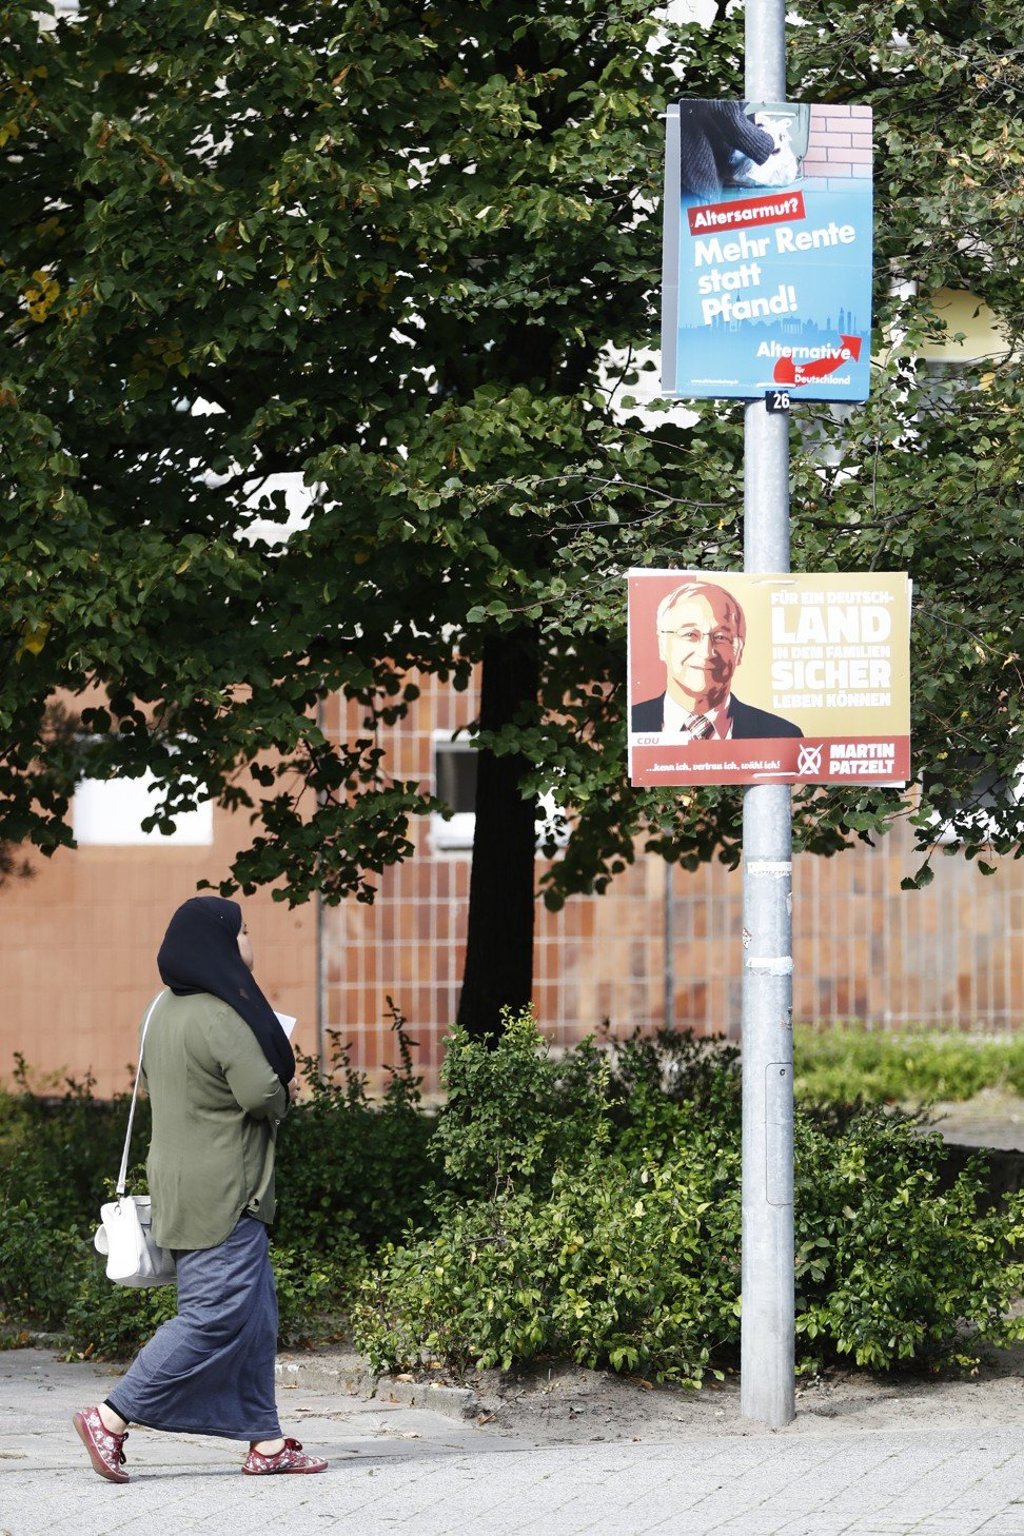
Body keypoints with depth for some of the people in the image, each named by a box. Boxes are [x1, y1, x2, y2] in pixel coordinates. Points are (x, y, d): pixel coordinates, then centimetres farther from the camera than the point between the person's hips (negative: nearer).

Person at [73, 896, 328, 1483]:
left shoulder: (169, 1010, 11)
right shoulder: (220, 1017, -20)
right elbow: (261, 1093, -25)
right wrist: (284, 1096, 1)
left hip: (189, 1186, 10)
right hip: (223, 1195, -10)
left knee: (255, 1313, 12)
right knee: (216, 1315, -7)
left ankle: (265, 1440, 13)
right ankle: (112, 1418, -6)